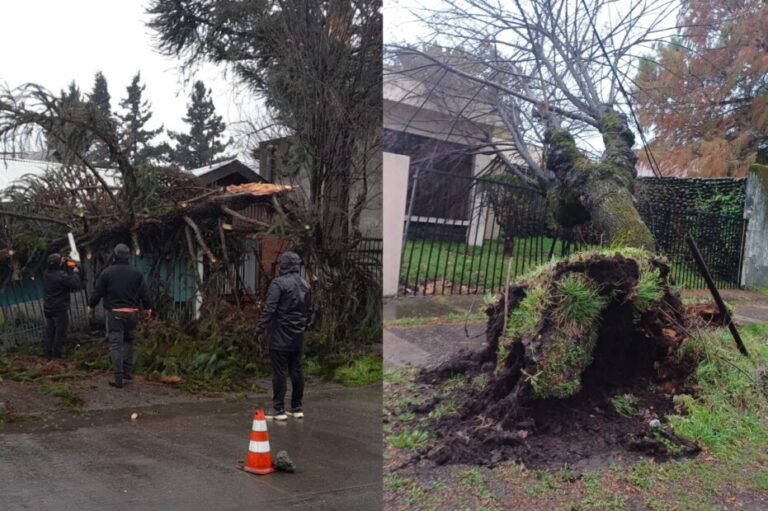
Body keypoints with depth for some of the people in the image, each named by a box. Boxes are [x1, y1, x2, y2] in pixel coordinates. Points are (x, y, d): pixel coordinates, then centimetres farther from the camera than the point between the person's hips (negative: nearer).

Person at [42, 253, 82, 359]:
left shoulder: (46, 273, -1)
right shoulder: (61, 276, -23)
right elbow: (77, 285, -20)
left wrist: (64, 264, 5)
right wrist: (75, 273, -8)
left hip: (48, 308, 7)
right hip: (60, 309, -7)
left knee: (49, 331, 17)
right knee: (60, 333, 6)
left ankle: (47, 354, 23)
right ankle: (56, 355, 10)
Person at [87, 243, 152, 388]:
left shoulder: (107, 273, -4)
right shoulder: (136, 273, 2)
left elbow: (97, 292, 2)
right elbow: (144, 293, 6)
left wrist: (91, 305, 21)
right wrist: (148, 307, 24)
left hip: (114, 313, -3)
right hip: (132, 312, 3)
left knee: (115, 345, -2)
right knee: (128, 341, 21)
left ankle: (118, 378, -6)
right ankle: (128, 371, 20)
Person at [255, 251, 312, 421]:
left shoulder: (278, 283, -11)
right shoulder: (305, 285, 11)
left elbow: (269, 309, -16)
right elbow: (309, 311, 15)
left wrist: (260, 329, -9)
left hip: (280, 337, -6)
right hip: (297, 337, 7)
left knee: (279, 372, -2)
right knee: (296, 371, 10)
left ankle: (278, 409, 1)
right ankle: (296, 408, 16)